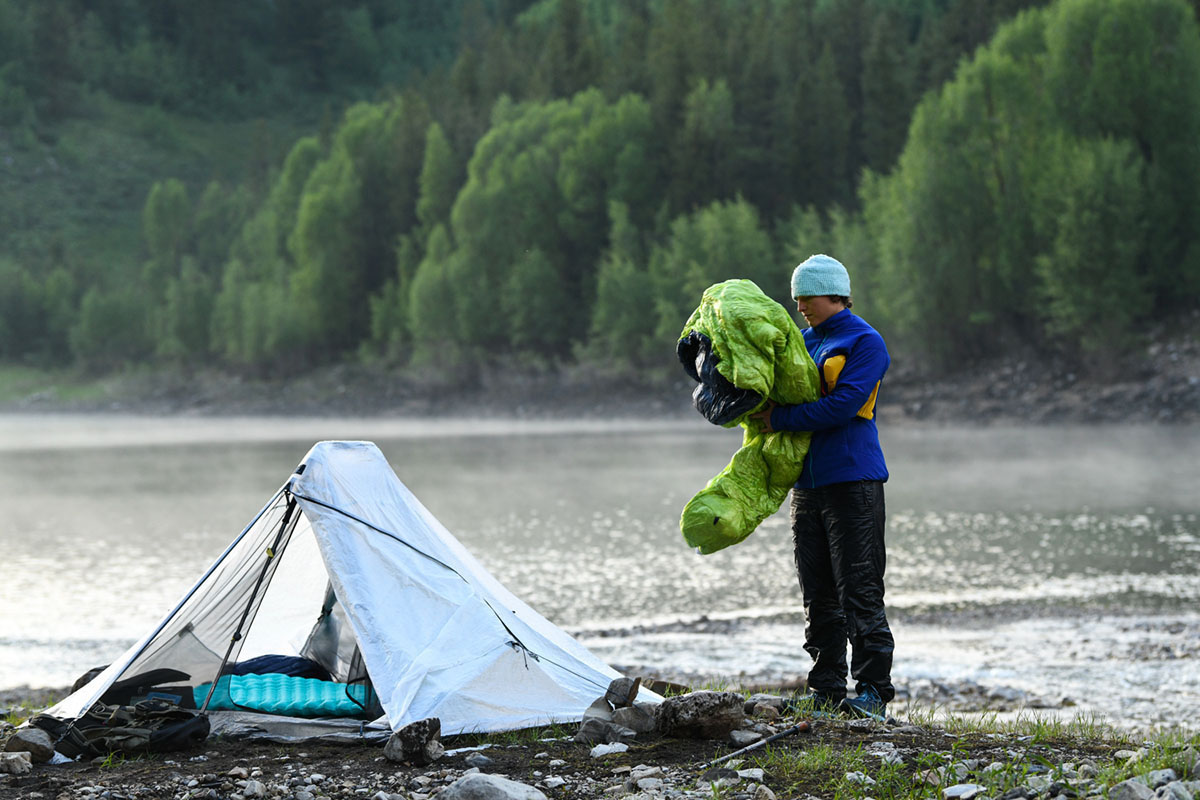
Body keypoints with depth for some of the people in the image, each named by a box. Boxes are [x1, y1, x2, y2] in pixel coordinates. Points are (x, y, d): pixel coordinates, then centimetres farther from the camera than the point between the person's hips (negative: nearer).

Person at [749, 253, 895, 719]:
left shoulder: (865, 343, -7)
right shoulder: (806, 341, 17)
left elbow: (842, 405, -18)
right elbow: (784, 389, 25)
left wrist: (780, 419, -14)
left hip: (852, 480, -7)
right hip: (807, 480, 7)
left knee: (859, 591, -8)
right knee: (819, 593, 8)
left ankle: (873, 690, -6)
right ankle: (826, 689, 12)